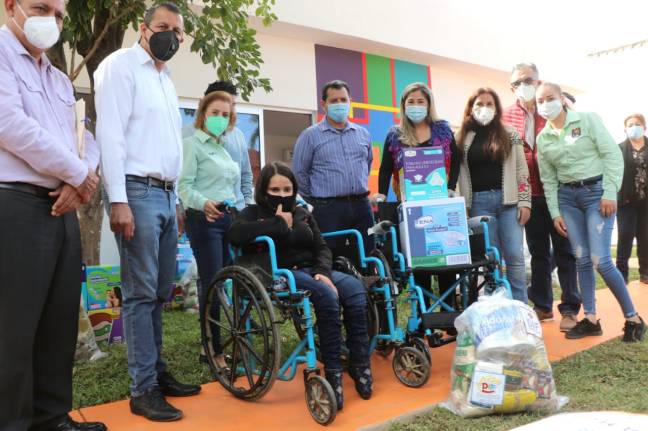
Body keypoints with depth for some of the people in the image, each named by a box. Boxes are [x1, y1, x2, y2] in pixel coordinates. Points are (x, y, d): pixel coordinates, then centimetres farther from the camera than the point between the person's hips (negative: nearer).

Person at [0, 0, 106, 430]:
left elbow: (86, 140, 18)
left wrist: (80, 181, -3)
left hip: (62, 209, 8)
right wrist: (79, 175, -8)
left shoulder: (60, 80, 22)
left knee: (60, 320, 11)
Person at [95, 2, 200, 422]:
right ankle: (143, 389, 3)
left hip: (165, 195, 8)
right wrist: (118, 200, -21)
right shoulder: (121, 66, -3)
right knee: (141, 293, -5)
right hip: (137, 192, -8)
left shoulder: (166, 79, 21)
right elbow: (110, 134, -13)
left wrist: (175, 200, 17)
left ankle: (157, 371, 23)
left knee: (160, 292, 12)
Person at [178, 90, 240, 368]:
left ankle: (222, 343, 16)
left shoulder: (226, 146, 21)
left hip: (229, 218, 7)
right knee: (212, 283, -8)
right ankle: (213, 350, 0)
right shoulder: (193, 143, -3)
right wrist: (204, 203, -31)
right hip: (205, 219, -7)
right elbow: (184, 186, -13)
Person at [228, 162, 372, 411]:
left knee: (354, 288, -22)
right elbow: (235, 234, -17)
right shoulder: (254, 213, 6)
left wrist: (323, 272, -7)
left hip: (312, 270, 6)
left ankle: (359, 364, -16)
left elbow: (321, 248, 15)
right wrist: (278, 223, -11)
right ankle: (333, 372, -25)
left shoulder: (302, 214, 22)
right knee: (327, 295, -33)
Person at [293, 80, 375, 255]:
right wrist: (317, 199, 5)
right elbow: (300, 172, 1)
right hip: (329, 209, -4)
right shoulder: (310, 135, -1)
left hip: (362, 206, 4)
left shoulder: (363, 134, 12)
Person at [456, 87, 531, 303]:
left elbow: (521, 170, 3)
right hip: (479, 202, 1)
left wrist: (524, 202, -4)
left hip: (508, 200, -1)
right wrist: (462, 207, 3)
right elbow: (459, 173, 8)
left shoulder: (509, 134, 6)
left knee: (514, 256, -2)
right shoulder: (463, 137, 8)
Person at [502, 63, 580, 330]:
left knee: (564, 250, 3)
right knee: (538, 252, 12)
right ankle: (542, 305, 24)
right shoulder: (507, 116, 5)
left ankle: (570, 308, 11)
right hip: (530, 195, 2)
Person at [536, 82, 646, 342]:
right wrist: (555, 213, 4)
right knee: (581, 260, 3)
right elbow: (548, 179, 10)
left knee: (600, 260, -11)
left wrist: (610, 193, -14)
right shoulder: (542, 138, 8)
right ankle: (591, 320, 13)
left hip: (596, 191, -4)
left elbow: (613, 155, -7)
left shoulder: (588, 120, -2)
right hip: (567, 197, 4)